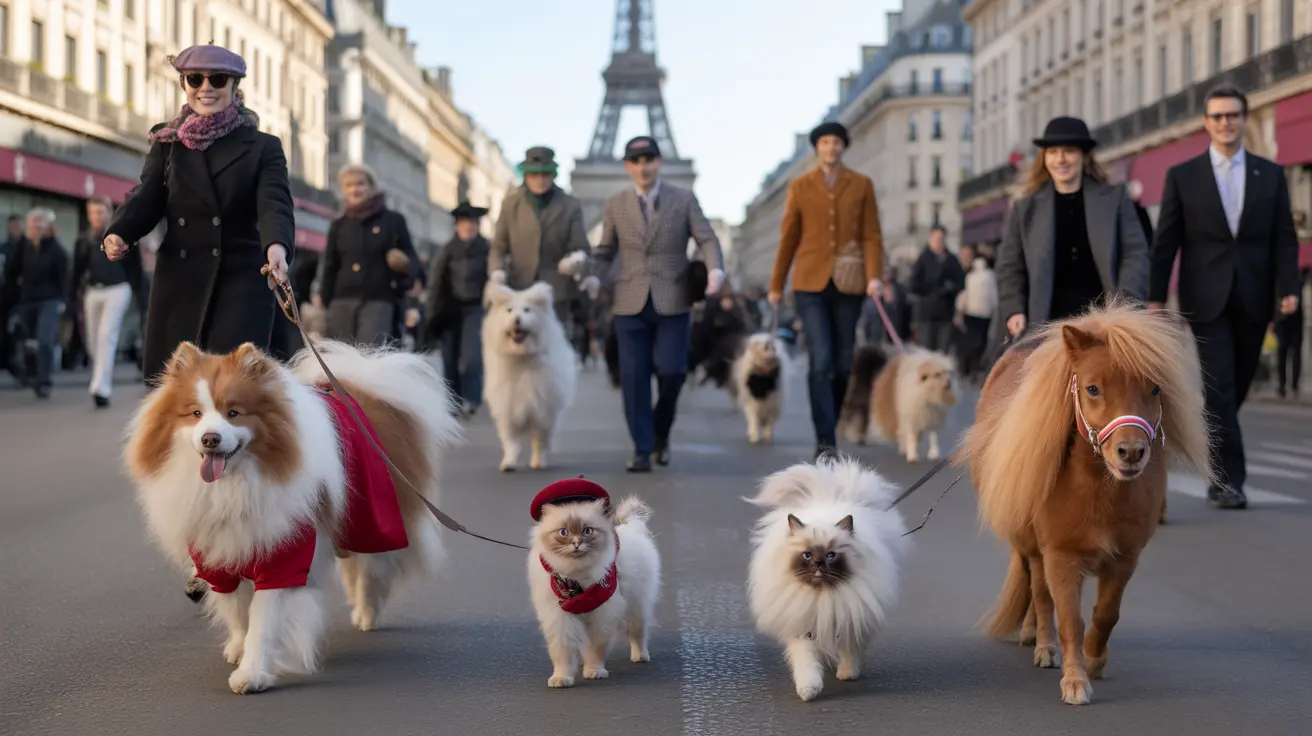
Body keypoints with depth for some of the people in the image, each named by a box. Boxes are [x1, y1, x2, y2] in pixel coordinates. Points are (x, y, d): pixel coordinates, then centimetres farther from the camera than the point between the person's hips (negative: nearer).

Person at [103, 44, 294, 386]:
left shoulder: (262, 147, 6)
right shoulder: (167, 142, 13)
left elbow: (274, 203, -9)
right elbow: (146, 196, 4)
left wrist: (277, 246, -32)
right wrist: (118, 233, -19)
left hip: (242, 282, -3)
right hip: (178, 282, 3)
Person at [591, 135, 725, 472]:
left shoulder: (684, 200, 4)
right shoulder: (615, 205, 8)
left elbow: (707, 239, -1)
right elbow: (605, 251, 12)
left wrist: (715, 269, -20)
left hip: (672, 303, -1)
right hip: (631, 304, 1)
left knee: (671, 371, -8)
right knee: (634, 378, -4)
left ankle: (661, 431, 19)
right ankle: (642, 449, 4)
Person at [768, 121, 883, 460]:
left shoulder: (862, 185, 8)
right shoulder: (800, 186, 8)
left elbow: (871, 235, 4)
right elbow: (788, 238, 11)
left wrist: (874, 276, -10)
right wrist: (776, 285, 12)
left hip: (848, 285, 1)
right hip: (811, 283, -1)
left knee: (842, 364, 6)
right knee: (820, 362, -11)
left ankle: (827, 432, 22)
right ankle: (826, 441, -13)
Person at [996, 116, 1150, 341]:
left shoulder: (1114, 199, 8)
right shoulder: (1025, 209, 10)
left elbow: (1136, 254, 3)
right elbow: (1009, 267, 11)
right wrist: (1013, 311, -4)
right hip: (1050, 324, 0)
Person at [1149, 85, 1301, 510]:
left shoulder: (1270, 175, 8)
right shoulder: (1182, 176, 4)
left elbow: (1285, 237, 5)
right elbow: (1166, 242, 2)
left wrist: (1288, 288, -8)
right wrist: (1156, 297, -3)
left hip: (1253, 299, 2)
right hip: (1206, 298, -2)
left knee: (1237, 387, 10)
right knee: (1221, 387, -10)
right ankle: (1228, 479, -8)